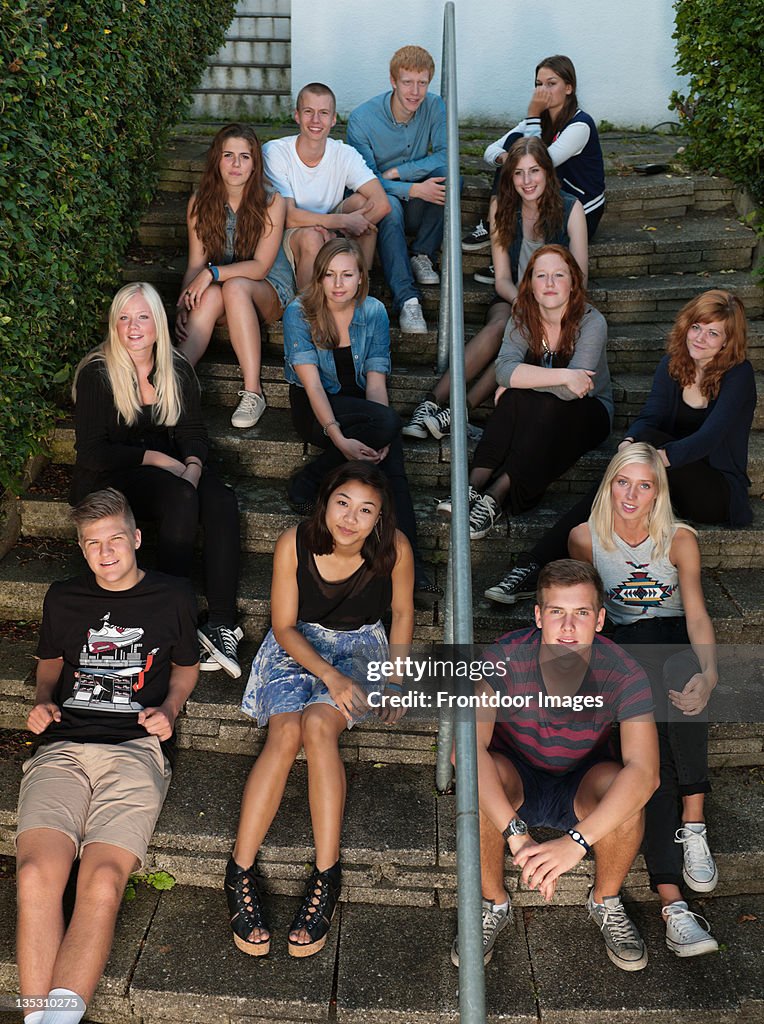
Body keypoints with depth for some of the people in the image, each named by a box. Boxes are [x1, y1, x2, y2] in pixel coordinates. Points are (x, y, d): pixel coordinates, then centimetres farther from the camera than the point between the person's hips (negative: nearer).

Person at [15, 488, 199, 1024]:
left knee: (103, 880, -26)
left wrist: (169, 708, 4)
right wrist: (43, 699, 12)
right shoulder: (63, 598, 17)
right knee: (36, 874, -24)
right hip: (62, 746, 2)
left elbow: (186, 665, 23)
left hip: (136, 748, -2)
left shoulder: (173, 597, 10)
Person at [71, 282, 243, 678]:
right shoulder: (96, 374, -8)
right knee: (181, 499, -35)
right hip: (109, 477, -4)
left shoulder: (177, 369, 6)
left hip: (169, 465, 5)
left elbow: (193, 432, 5)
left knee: (222, 501, -27)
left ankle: (221, 623, -31)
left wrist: (193, 467, -17)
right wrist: (156, 458, -18)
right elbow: (91, 452, -12)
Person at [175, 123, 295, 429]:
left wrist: (213, 273, -29)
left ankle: (253, 392, -37)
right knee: (211, 295, -34)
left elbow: (260, 266, -16)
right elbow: (196, 263, -4)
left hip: (270, 292, -2)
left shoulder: (271, 202, -11)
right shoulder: (200, 202, -2)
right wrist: (183, 307, -20)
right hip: (221, 290, 2)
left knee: (235, 287, -37)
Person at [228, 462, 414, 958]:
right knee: (285, 731, -28)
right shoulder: (294, 544, -18)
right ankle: (241, 873, -23)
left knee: (318, 724, -30)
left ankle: (327, 875, -27)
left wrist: (396, 680, -2)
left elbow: (403, 612, 1)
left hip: (361, 649, -1)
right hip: (296, 647, 1)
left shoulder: (394, 548, -17)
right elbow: (284, 626, -10)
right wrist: (329, 675, -22)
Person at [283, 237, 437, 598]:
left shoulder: (374, 313, -2)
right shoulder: (299, 314, -11)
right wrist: (339, 438, -36)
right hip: (312, 407, -3)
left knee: (389, 458, -30)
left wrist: (379, 437, -25)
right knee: (389, 423, -34)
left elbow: (376, 379, -7)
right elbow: (312, 382, -20)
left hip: (358, 403, 3)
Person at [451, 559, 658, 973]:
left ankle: (606, 903, -1)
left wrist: (576, 841, -47)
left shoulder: (623, 673, -24)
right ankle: (494, 904, -6)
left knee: (622, 787, -33)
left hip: (581, 787, 1)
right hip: (516, 781, 0)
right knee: (479, 778, -33)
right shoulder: (505, 658, -26)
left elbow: (644, 772, -35)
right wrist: (516, 835, -46)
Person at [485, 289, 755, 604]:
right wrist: (629, 444, -29)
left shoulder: (738, 375, -11)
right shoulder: (672, 364, 6)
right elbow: (650, 416, -5)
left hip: (720, 492, -5)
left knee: (648, 439, -30)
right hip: (676, 485, 5)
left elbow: (709, 437, -25)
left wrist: (658, 456, -43)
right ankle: (533, 565, -35)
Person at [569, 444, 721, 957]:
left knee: (682, 672, -38)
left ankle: (693, 826, -31)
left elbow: (697, 613, -16)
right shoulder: (586, 538, -3)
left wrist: (709, 672, -34)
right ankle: (672, 904, -35)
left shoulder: (680, 540, -5)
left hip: (675, 643, 1)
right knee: (649, 745, -27)